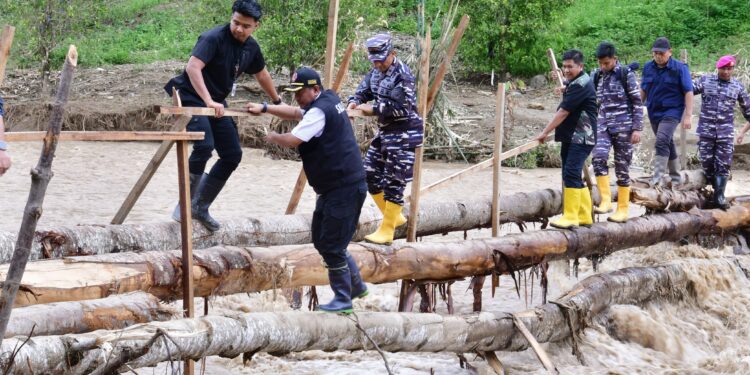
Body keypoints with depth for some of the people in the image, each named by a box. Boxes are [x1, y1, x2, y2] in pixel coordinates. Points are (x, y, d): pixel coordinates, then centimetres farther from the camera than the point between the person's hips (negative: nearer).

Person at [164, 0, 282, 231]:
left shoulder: (251, 48, 3)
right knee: (205, 146, -29)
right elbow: (192, 67, -34)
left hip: (217, 103, 8)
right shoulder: (214, 38, -21)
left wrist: (277, 101, 33)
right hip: (192, 97, -8)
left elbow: (261, 75, 23)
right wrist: (208, 101, -43)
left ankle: (200, 207, 13)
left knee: (232, 155, 5)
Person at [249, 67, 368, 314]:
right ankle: (356, 286, 25)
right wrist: (264, 109, 19)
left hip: (345, 189, -11)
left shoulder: (320, 111, -18)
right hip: (333, 188, 11)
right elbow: (295, 113, 28)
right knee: (322, 240, 17)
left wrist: (273, 137, -1)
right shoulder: (328, 100, 13)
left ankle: (343, 300, 1)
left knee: (331, 246, -6)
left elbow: (292, 140, -22)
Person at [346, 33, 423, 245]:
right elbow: (362, 91, 13)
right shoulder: (376, 72, 8)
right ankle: (395, 217, 25)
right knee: (370, 175, 11)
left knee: (394, 183, -5)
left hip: (403, 134, -9)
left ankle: (387, 231, 2)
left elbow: (399, 107, -25)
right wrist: (354, 103, -9)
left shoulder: (402, 76, -18)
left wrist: (373, 110, -23)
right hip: (385, 132, 9)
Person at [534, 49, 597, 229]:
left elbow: (563, 112, -19)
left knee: (571, 174, -17)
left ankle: (571, 217, -18)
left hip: (582, 138, -11)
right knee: (573, 176, 11)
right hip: (570, 137, 11)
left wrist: (545, 132, -16)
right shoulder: (572, 82, 16)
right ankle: (584, 216, 18)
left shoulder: (581, 85, -16)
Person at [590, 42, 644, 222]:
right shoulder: (596, 76, 9)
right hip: (603, 125, 3)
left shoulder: (626, 74, -4)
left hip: (623, 126, -3)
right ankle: (606, 200, -17)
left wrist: (637, 128, -9)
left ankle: (623, 210, 9)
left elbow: (637, 103, -4)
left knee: (622, 167, 1)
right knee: (598, 157, -22)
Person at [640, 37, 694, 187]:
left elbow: (688, 92, -9)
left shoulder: (679, 68, -8)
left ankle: (658, 177, -28)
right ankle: (675, 177, 26)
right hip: (654, 112, 6)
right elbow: (643, 90, 16)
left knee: (662, 141, -22)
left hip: (672, 111, -6)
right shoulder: (648, 67, 5)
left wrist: (688, 115, -14)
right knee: (668, 144, 15)